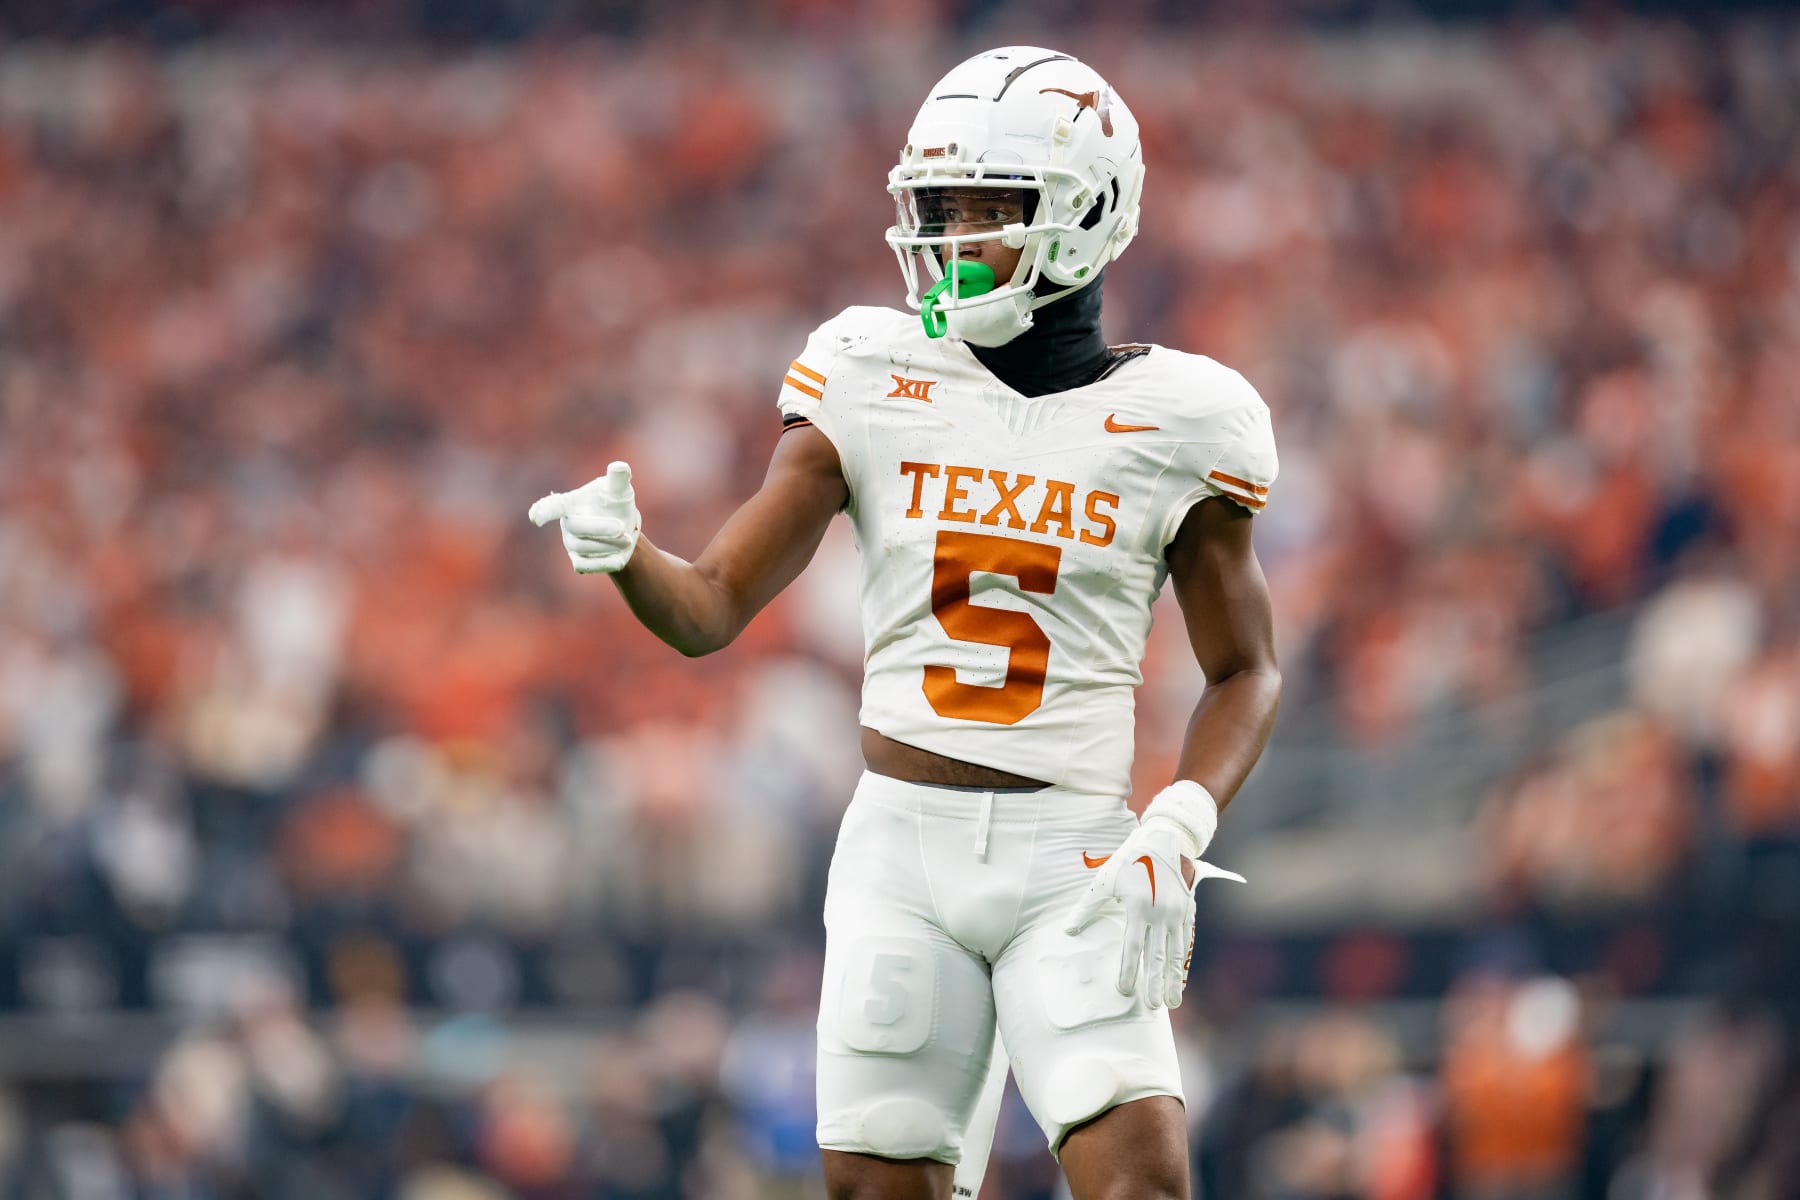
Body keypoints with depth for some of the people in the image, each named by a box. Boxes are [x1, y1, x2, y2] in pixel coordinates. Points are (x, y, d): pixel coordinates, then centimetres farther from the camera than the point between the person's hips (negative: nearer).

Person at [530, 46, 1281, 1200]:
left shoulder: (1169, 422, 0)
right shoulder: (872, 383, 3)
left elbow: (1244, 671, 9)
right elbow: (712, 609, 3)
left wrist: (1179, 829, -9)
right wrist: (623, 552, -20)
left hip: (1072, 856, -2)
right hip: (902, 845, 2)